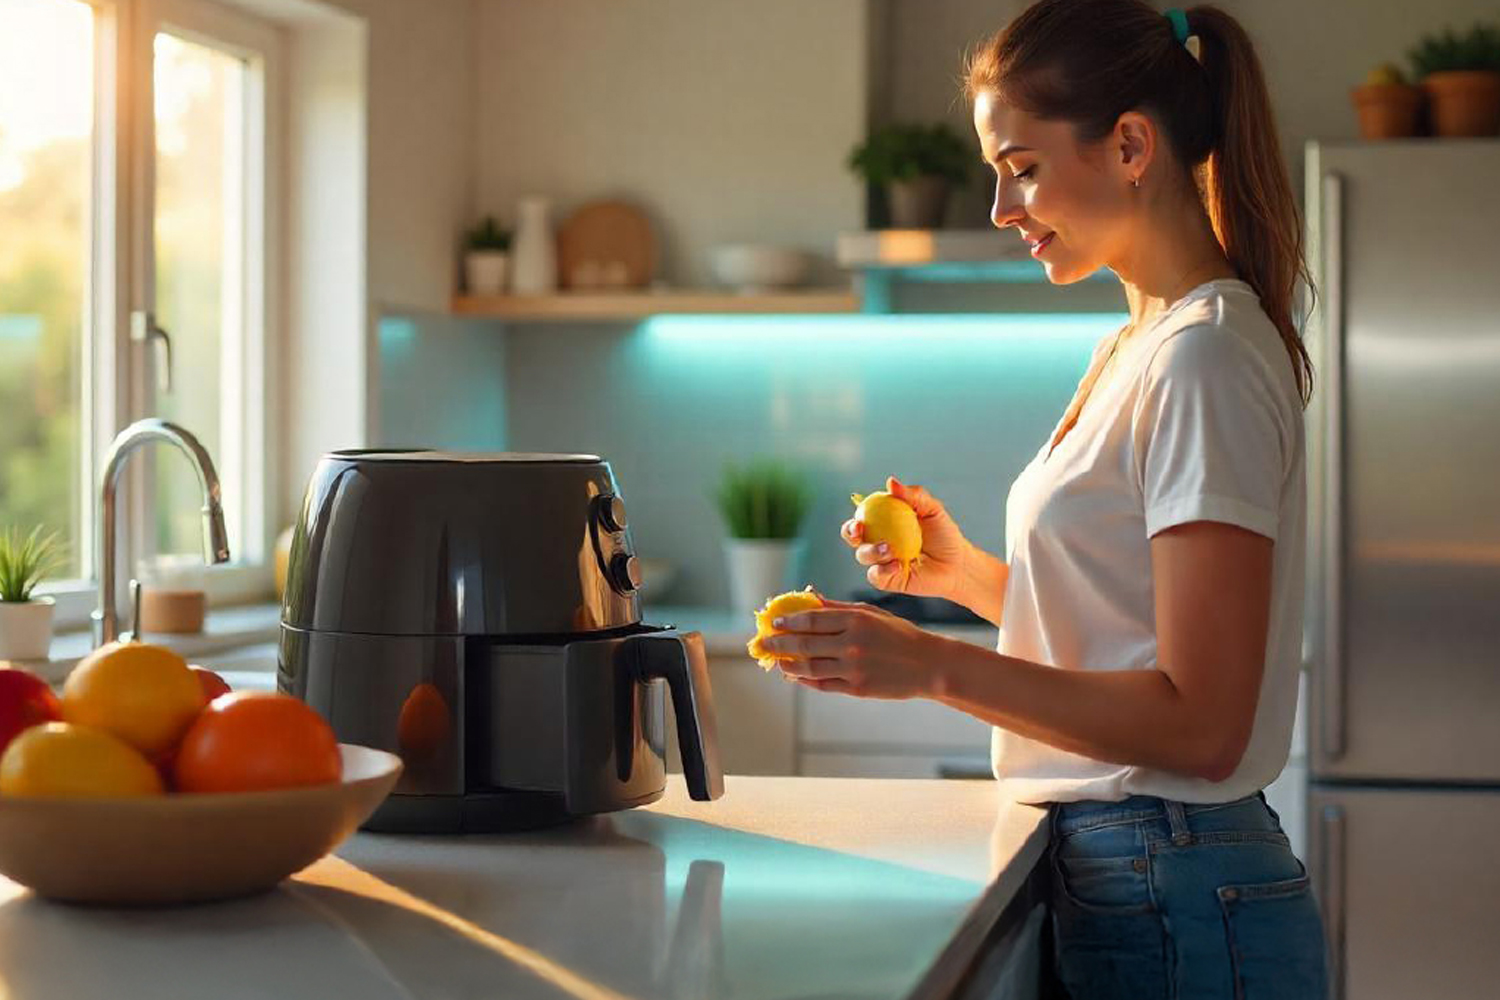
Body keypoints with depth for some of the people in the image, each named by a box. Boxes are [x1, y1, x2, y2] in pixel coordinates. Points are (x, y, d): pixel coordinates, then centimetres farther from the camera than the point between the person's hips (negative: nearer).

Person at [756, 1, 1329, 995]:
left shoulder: (1207, 363, -17)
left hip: (1178, 911, -8)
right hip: (1108, 873, 8)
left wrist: (937, 666, -24)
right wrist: (967, 571, 2)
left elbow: (1199, 723, -21)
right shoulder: (1134, 351, 13)